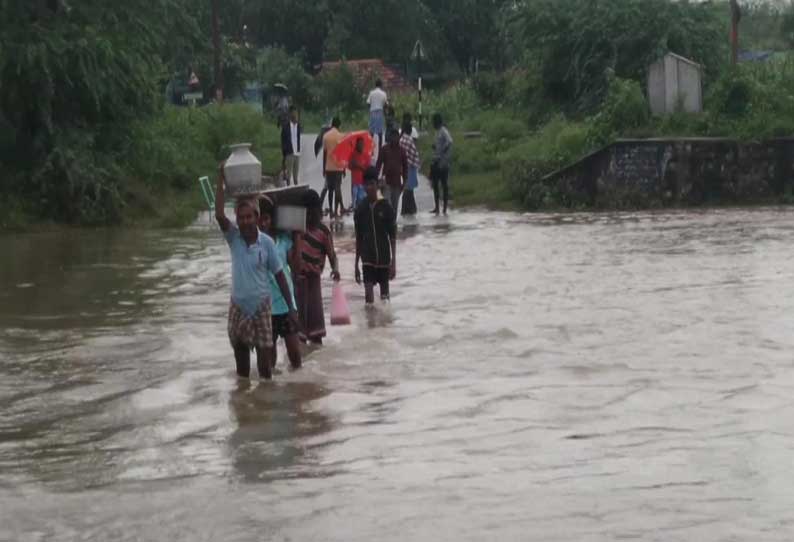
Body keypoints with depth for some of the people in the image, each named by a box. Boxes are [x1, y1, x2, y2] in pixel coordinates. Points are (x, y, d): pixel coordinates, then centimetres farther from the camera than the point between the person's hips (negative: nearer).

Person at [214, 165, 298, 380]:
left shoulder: (266, 242, -8)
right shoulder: (233, 238, -5)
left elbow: (279, 275, -1)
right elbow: (219, 215, -22)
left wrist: (290, 307, -2)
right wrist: (221, 180, -27)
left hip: (261, 305, -2)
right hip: (238, 305, 2)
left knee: (265, 355, -1)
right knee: (240, 352, 11)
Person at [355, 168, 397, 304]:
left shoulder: (386, 208, -5)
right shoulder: (360, 209, 1)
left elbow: (393, 237, -3)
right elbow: (358, 239, 8)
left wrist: (393, 262, -8)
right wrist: (356, 264, 8)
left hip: (384, 258, -1)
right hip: (367, 259, 1)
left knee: (384, 293, 8)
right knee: (368, 295, -9)